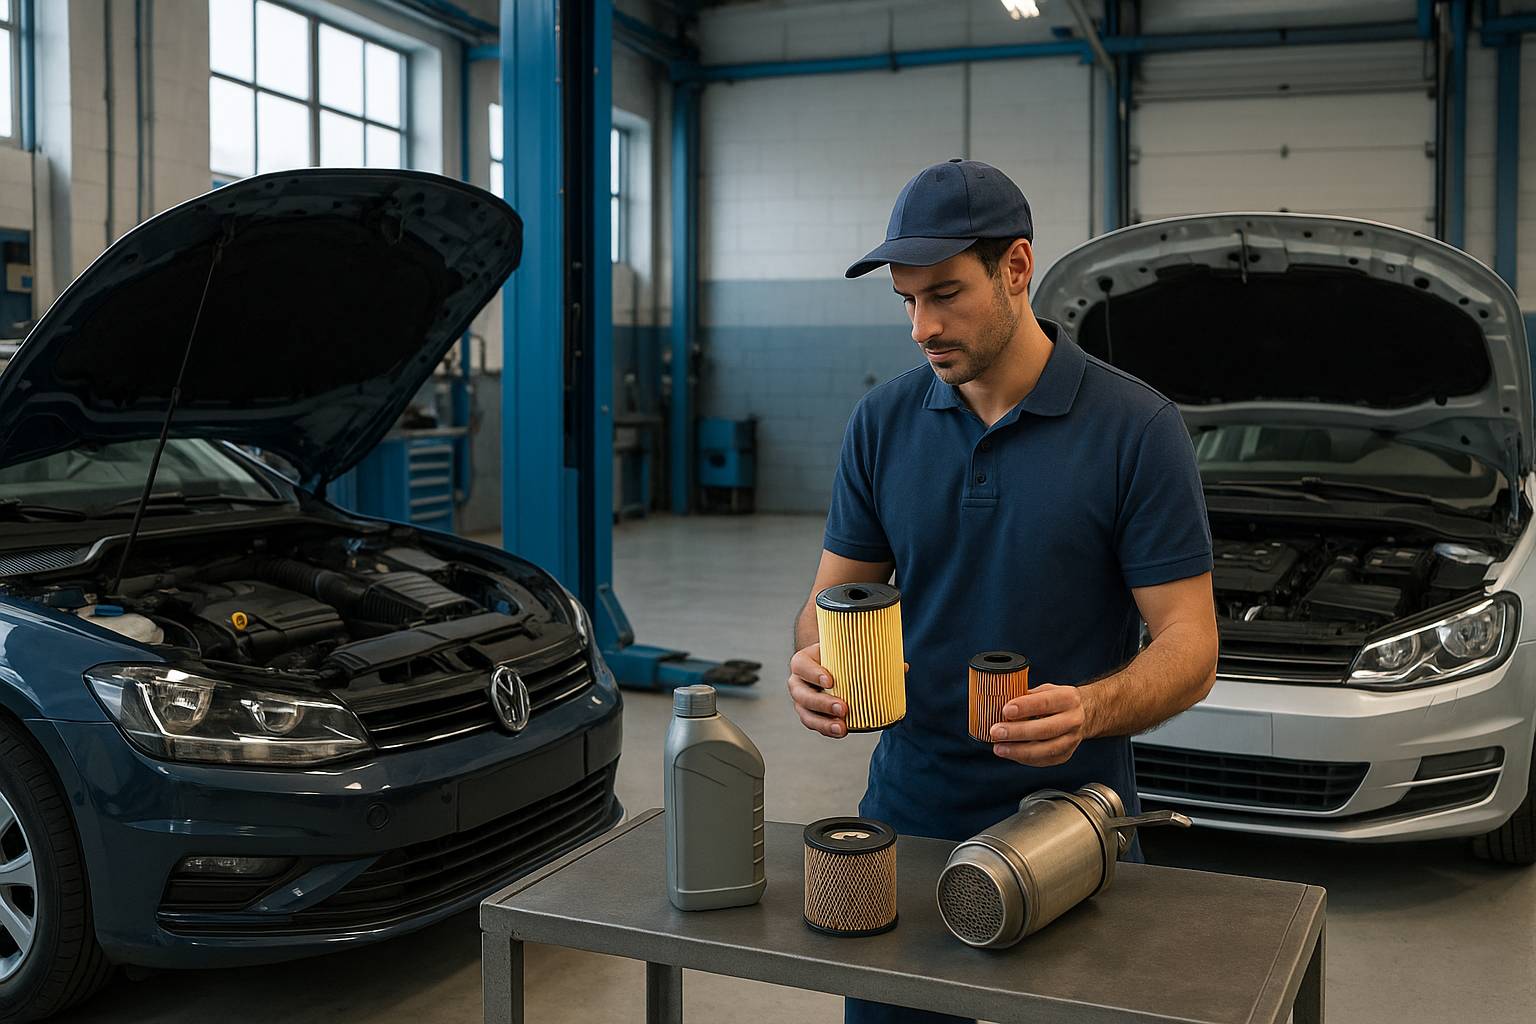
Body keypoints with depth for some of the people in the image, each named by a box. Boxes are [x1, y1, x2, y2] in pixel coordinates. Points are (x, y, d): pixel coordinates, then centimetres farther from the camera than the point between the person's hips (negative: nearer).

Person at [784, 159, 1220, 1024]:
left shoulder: (1137, 429, -12)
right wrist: (814, 660, -17)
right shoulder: (885, 421, 0)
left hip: (1071, 829, -3)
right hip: (907, 815, 3)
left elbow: (1190, 647, -12)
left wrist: (1089, 709, -31)